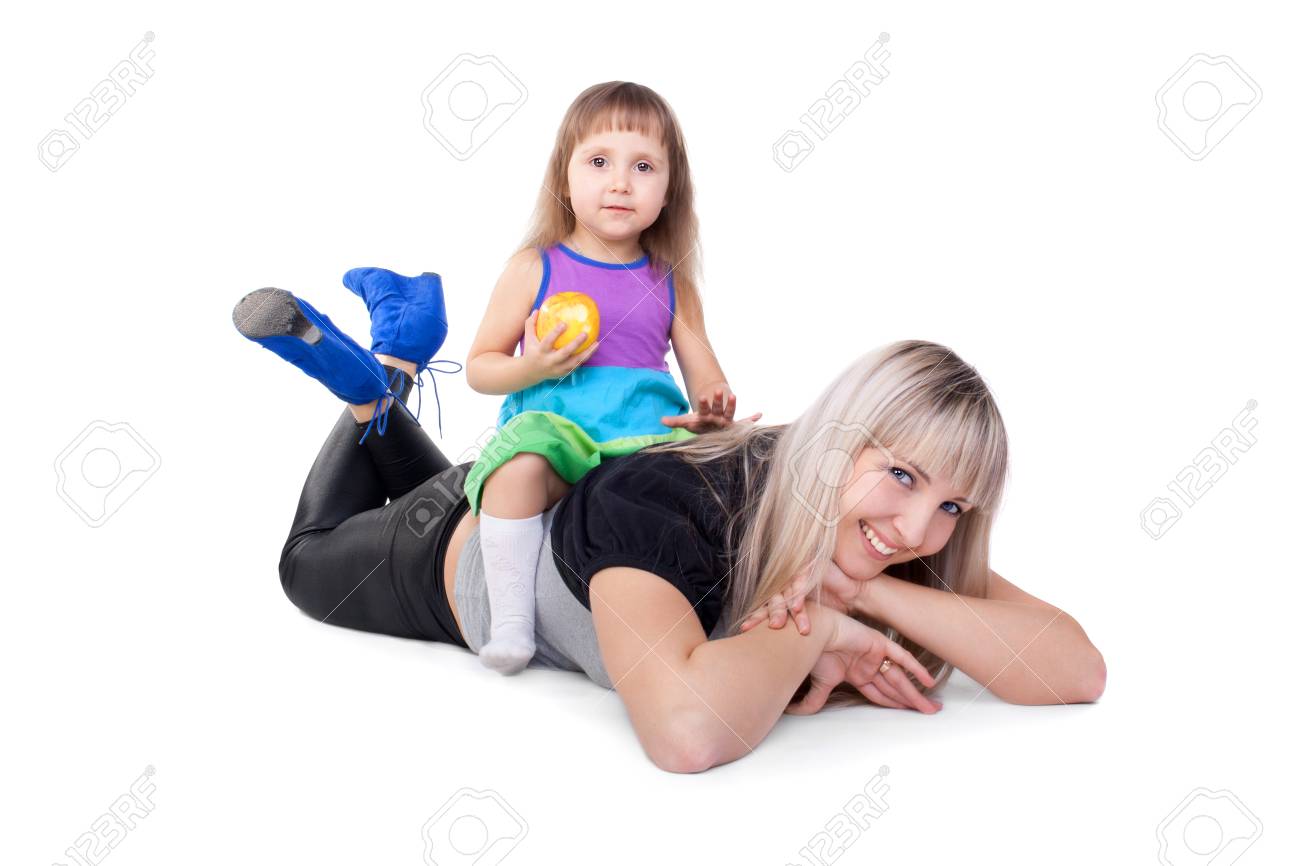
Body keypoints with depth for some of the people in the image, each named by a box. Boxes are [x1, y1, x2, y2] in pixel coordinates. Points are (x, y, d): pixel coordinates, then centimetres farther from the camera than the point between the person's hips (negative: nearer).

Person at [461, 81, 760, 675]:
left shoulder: (671, 286, 15)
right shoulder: (535, 269, 8)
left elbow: (708, 381, 15)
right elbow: (479, 367, 11)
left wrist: (713, 410, -10)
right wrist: (530, 368, -11)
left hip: (650, 433, 2)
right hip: (553, 428, -2)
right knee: (519, 461, -35)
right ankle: (511, 624, -27)